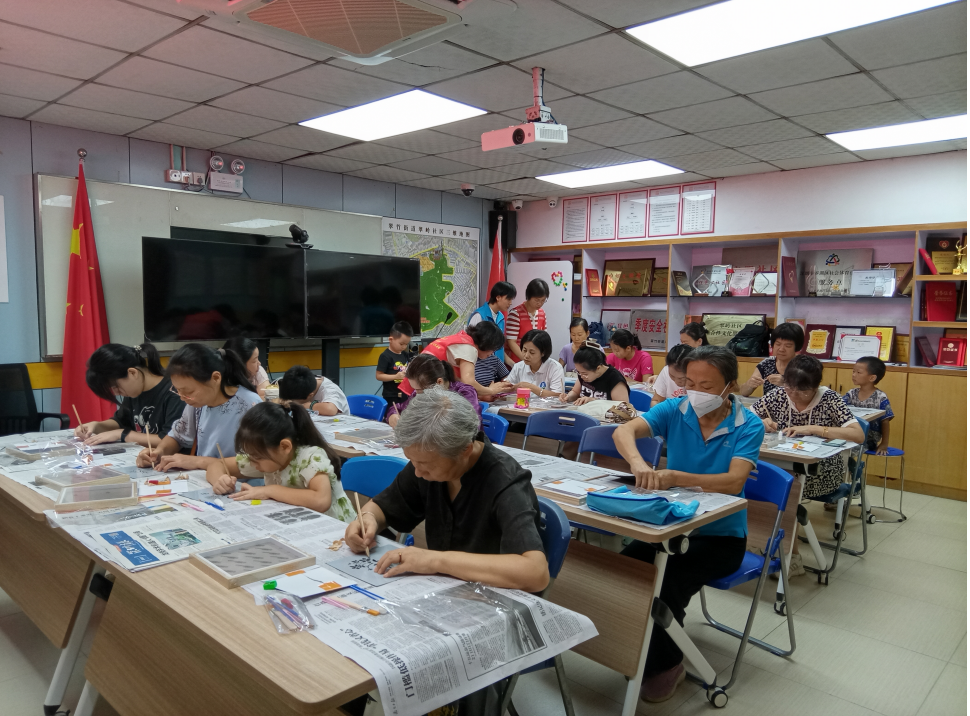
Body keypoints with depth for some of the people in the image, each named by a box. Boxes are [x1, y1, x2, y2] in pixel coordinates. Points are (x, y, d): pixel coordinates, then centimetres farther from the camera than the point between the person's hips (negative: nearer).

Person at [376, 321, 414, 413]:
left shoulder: (405, 355, 9)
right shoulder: (385, 356, -13)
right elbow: (379, 376, -15)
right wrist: (396, 376, -24)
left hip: (405, 396, 7)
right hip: (391, 398, -7)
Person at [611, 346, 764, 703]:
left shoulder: (749, 426, -11)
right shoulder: (675, 410, -4)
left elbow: (734, 481, -26)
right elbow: (623, 431, -18)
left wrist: (675, 478, -41)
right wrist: (637, 462, -41)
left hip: (721, 535, -3)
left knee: (668, 582, -25)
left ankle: (665, 663, 6)